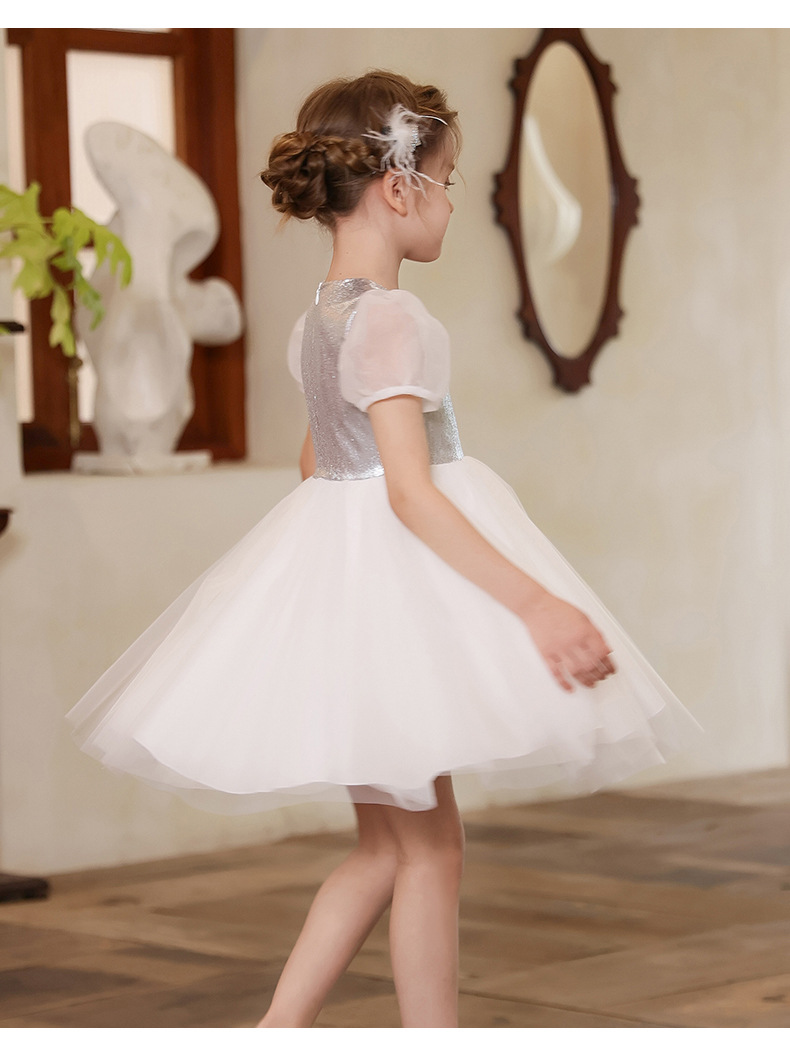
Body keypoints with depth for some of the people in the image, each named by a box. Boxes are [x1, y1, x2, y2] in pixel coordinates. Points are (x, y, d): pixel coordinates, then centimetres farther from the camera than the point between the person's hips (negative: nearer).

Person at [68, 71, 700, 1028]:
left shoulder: (315, 323, 10)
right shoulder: (391, 319, -18)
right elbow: (409, 489, -25)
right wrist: (534, 603, -29)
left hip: (335, 568, 9)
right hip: (396, 581, -9)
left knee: (388, 844, 15)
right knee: (429, 848, 0)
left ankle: (277, 1032, 13)